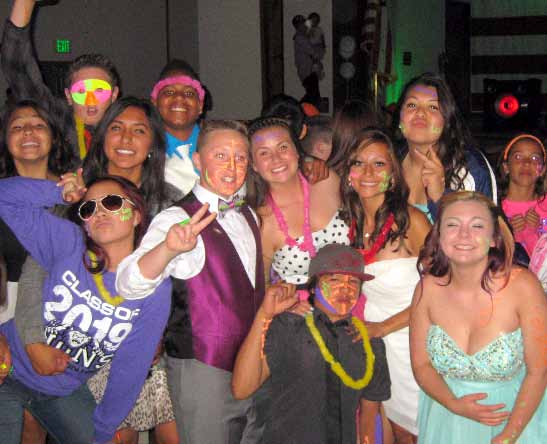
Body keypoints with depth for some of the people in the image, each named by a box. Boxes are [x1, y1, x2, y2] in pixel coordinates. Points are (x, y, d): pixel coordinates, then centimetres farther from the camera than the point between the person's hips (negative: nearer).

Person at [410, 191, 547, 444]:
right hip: (446, 416, 2)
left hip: (516, 414, -2)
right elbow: (421, 364, -5)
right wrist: (455, 404, -20)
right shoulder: (428, 288, -15)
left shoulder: (522, 285, -22)